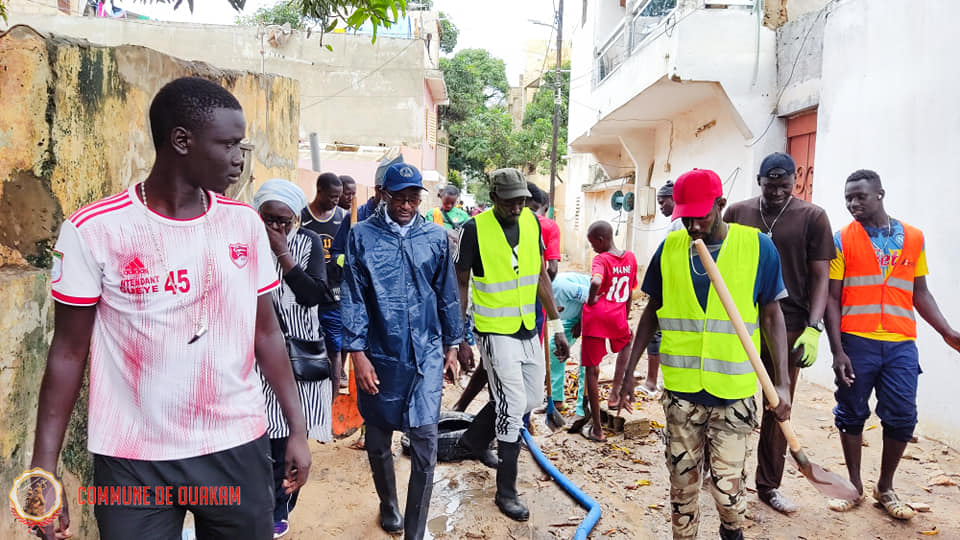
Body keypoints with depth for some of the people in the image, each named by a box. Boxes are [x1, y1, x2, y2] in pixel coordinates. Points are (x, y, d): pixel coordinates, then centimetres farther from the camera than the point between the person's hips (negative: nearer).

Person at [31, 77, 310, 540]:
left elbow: (265, 331, 5)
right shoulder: (94, 230, -10)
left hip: (239, 449, 3)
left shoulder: (246, 224, 0)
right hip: (133, 461, -2)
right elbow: (69, 351, -3)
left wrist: (297, 428, 6)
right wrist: (44, 467, -4)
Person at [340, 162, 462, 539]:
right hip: (378, 355, 0)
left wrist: (451, 346, 10)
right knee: (378, 441, 15)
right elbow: (353, 298, -5)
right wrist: (358, 353, -9)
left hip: (426, 354, 1)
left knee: (425, 441, -4)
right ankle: (389, 507, 41)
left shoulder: (435, 237, 2)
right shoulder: (362, 236, -4)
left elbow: (447, 295, 9)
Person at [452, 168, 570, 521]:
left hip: (528, 330, 7)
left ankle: (474, 439, 42)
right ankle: (506, 492, 14)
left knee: (532, 399, 17)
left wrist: (556, 326, 8)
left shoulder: (532, 223, 2)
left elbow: (541, 276, 9)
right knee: (513, 407, -4)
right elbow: (460, 284, -7)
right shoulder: (474, 229, -14)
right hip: (496, 333, -6)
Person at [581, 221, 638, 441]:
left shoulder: (601, 260, -10)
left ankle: (597, 429, 8)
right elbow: (629, 294, 15)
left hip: (596, 316, -4)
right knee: (626, 344, 37)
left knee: (592, 370, 5)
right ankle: (619, 394, 35)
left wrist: (591, 299, -13)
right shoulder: (630, 258, 7)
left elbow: (596, 282, -32)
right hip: (617, 316, 4)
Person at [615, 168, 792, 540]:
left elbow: (771, 316, 1)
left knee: (727, 480, 2)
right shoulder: (669, 248, 2)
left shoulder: (757, 247, -5)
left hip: (733, 389, -2)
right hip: (680, 388, 2)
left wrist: (782, 382, -3)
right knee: (682, 478, 11)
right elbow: (652, 312, 10)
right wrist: (630, 370, 9)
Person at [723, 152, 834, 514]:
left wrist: (813, 328, -11)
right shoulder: (737, 213, 4)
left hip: (787, 327, -1)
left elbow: (820, 277, -1)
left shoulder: (812, 217, 0)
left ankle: (769, 485, 24)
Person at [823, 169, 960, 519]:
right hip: (856, 342, -2)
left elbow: (920, 293, 14)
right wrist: (837, 350, -9)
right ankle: (854, 485, 23)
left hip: (901, 344, 2)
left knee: (902, 417, 3)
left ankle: (885, 487, 23)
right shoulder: (842, 240, 0)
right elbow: (831, 299, -2)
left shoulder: (914, 238, 9)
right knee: (852, 414, 7)